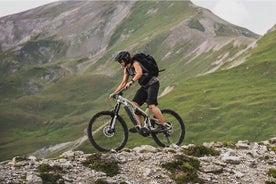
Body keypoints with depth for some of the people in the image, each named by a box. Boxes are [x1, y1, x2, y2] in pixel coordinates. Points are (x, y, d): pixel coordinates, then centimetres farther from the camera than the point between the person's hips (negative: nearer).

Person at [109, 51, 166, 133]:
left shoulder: (135, 63, -18)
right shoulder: (126, 69, 9)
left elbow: (139, 73, -37)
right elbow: (123, 82, 13)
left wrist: (131, 82, -47)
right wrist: (114, 93, 7)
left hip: (153, 83, -9)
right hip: (144, 86, 9)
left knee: (151, 105, -20)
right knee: (135, 104, -2)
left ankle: (162, 125, -15)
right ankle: (139, 126, 0)